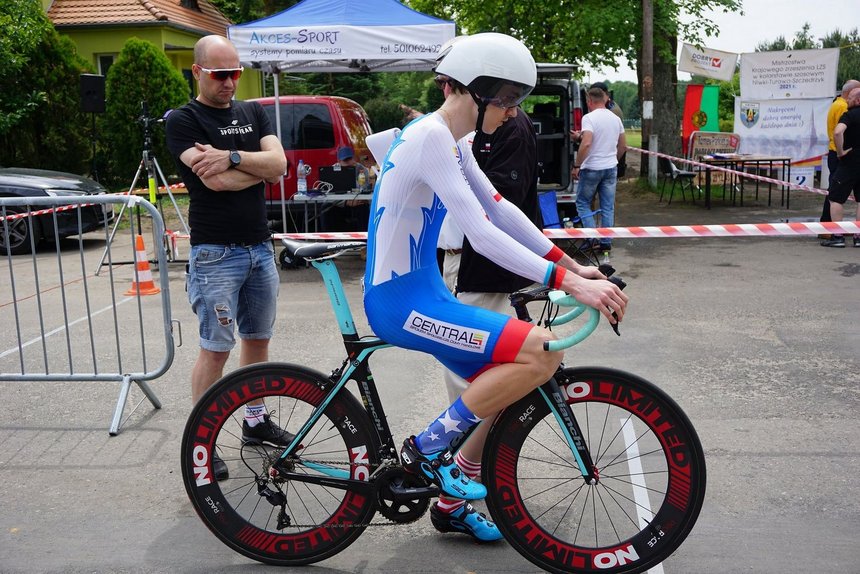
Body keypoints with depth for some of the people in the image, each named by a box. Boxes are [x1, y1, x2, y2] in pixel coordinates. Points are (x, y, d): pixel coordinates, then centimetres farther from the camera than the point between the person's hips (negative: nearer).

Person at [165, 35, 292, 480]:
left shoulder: (253, 113, 13)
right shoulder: (183, 121, -3)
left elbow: (279, 164, -2)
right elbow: (215, 180, -17)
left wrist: (232, 157, -17)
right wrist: (260, 165, -4)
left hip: (260, 247, 6)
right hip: (216, 253, -6)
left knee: (258, 339, 14)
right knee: (215, 348, -3)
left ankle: (256, 420, 28)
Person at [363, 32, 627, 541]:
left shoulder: (452, 141, 12)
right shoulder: (430, 137, -19)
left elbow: (499, 209, 16)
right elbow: (482, 234, -27)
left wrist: (570, 263, 10)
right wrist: (568, 283, -29)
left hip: (420, 292, 10)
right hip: (401, 303, -10)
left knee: (508, 390, 13)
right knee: (544, 352, -20)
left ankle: (452, 497, 29)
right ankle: (429, 447, -5)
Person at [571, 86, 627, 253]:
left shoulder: (589, 117, -14)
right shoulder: (615, 118, 8)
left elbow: (586, 144, -25)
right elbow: (623, 146, 14)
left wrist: (576, 166, -17)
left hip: (592, 169, -6)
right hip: (611, 168, 6)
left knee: (582, 203, 8)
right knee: (608, 207, 9)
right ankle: (606, 242, 12)